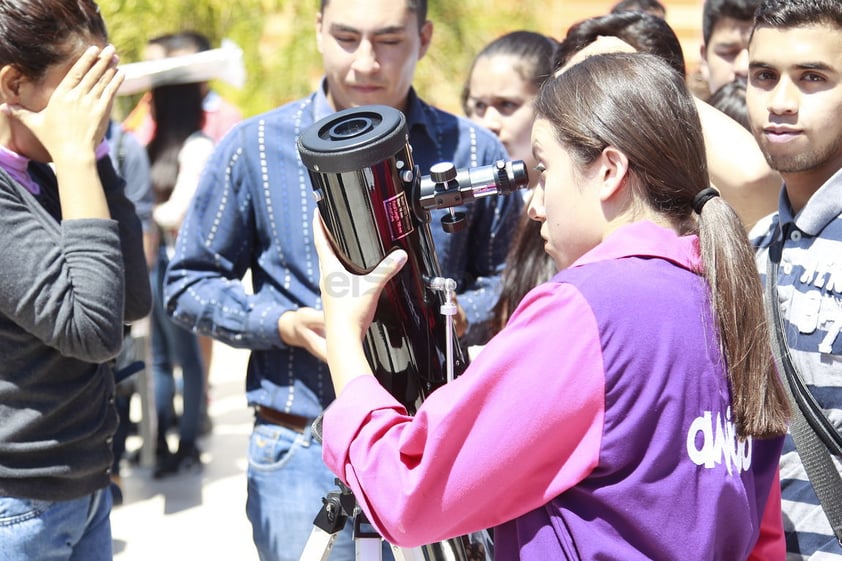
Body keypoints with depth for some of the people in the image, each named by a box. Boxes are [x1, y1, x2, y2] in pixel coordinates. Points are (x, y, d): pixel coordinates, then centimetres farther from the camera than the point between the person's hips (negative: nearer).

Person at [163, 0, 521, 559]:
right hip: (303, 450, -1)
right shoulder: (255, 147, -1)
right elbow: (190, 285, 5)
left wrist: (457, 317, -11)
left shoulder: (473, 152, 2)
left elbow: (506, 281, 11)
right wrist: (287, 325, -11)